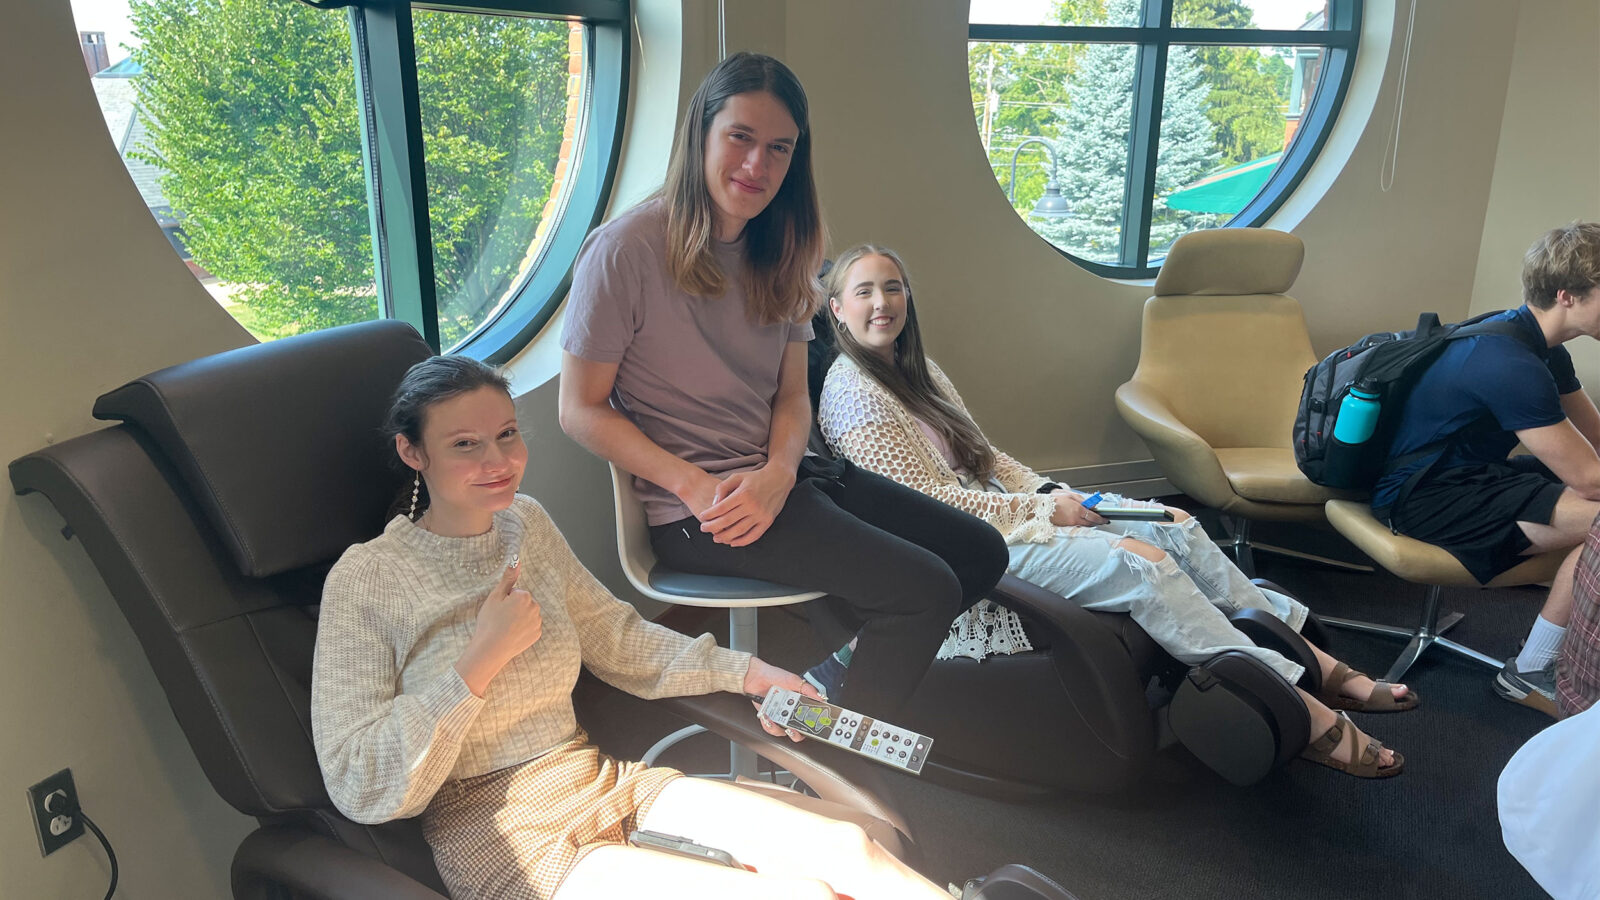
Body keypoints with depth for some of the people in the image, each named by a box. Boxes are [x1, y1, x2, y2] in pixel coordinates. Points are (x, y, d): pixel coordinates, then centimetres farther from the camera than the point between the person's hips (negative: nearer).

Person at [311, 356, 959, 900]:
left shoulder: (526, 523, 7)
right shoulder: (365, 581, -11)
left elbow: (615, 638, 18)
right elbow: (360, 789, -15)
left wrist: (744, 672, 8)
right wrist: (482, 658, -20)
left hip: (601, 783, 6)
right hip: (498, 834, -6)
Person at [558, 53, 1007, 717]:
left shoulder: (778, 256, 10)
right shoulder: (626, 250, -12)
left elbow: (791, 395, 9)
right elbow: (581, 411, -10)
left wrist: (778, 472, -13)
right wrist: (696, 486, -19)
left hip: (774, 478, 8)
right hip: (691, 510, -8)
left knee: (981, 554, 2)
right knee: (927, 589, -18)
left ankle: (834, 676, 12)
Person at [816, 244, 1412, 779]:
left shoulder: (917, 370, 16)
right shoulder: (851, 392, -12)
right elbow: (927, 501, -18)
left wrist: (1047, 492, 1)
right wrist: (1041, 510, -14)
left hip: (1005, 506, 9)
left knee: (1174, 526, -5)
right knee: (1141, 561, -23)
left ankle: (1321, 667, 0)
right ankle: (1303, 717, -17)